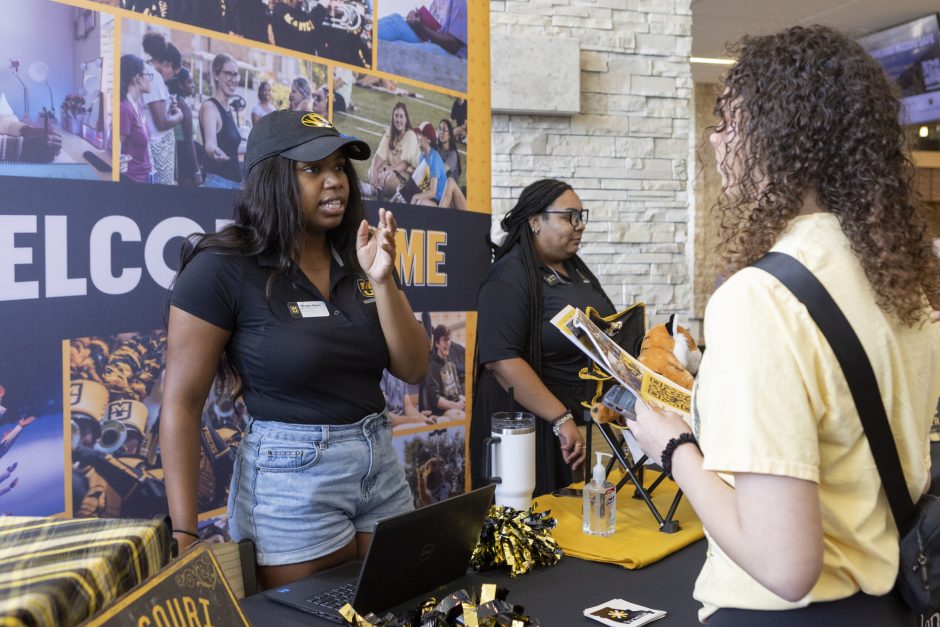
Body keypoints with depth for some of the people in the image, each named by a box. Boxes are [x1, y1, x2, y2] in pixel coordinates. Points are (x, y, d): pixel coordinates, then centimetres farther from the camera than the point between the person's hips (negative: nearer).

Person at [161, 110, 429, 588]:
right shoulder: (223, 268, -13)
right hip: (292, 479, -6)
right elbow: (181, 403, -12)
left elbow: (412, 369, 0)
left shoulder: (360, 258, 4)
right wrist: (184, 535, -16)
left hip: (381, 464, 6)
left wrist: (381, 279, -14)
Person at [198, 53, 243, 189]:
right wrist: (214, 151, -50)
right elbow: (209, 143, -30)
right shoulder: (209, 106, -12)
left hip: (235, 180, 9)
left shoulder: (228, 109, 13)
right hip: (218, 180, -8)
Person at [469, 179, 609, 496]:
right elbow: (501, 360, -26)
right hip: (533, 421, -8)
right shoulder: (510, 277, -15)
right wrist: (562, 420, -26)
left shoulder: (575, 269, 12)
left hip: (585, 417, 8)